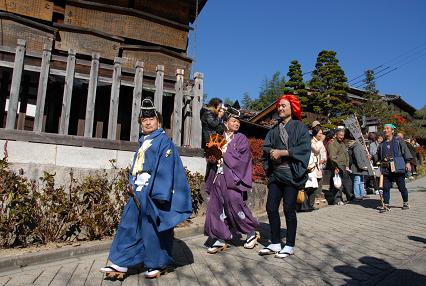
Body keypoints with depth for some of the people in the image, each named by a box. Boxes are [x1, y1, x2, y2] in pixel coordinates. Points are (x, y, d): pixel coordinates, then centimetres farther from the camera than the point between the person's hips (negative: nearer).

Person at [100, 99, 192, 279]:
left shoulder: (163, 141, -6)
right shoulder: (143, 142, 19)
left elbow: (165, 168, -15)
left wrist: (159, 193, -21)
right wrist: (131, 183, 7)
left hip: (153, 191, -8)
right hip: (139, 191, 8)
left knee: (153, 228, 1)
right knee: (129, 225, 9)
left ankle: (159, 264, 18)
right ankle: (121, 263, 18)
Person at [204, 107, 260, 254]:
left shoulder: (241, 139, 5)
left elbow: (241, 157, -8)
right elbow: (211, 155, 17)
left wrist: (224, 154, -7)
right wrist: (213, 157, -5)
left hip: (233, 178, -4)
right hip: (218, 177, 5)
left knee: (235, 205, -5)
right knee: (217, 207, 3)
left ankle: (252, 232, 17)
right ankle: (221, 240, 13)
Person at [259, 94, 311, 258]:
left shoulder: (299, 127, 1)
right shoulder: (274, 129, 18)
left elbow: (304, 148, -12)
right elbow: (266, 147, 10)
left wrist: (282, 152, -15)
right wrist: (272, 152, -12)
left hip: (291, 174, -5)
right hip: (275, 173, 5)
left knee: (289, 209, -1)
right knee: (271, 208, 3)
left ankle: (290, 246, 13)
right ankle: (275, 244, 15)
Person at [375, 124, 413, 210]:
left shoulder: (398, 140, 4)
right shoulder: (382, 144, 14)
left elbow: (405, 151, 0)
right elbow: (378, 156, 19)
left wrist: (407, 162, -7)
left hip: (398, 167, -3)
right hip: (386, 169, 3)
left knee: (401, 187, 5)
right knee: (386, 187, -1)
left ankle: (405, 203, 26)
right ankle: (386, 205, 6)